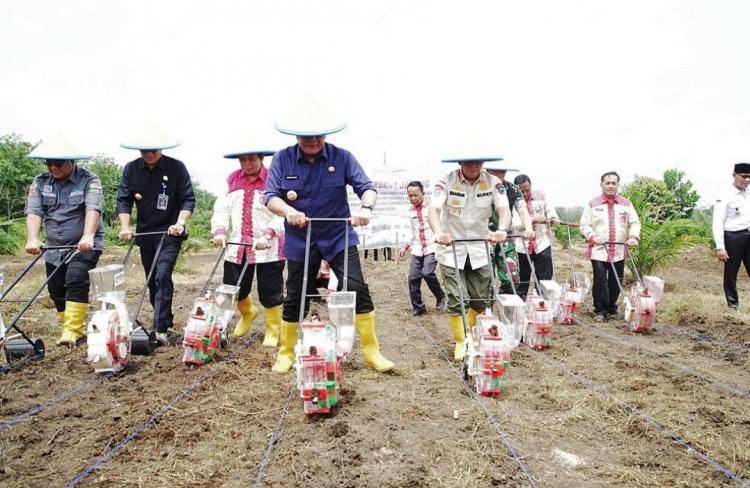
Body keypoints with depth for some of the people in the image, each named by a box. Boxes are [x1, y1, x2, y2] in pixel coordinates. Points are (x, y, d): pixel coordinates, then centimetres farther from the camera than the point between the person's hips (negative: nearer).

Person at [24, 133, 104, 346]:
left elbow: (93, 208, -25)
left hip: (84, 246, -6)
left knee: (76, 282, -21)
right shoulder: (40, 182, 4)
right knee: (56, 290, 9)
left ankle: (72, 331, -17)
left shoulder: (88, 180, -9)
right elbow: (34, 211, -8)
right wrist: (33, 239, -24)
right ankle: (78, 331, 21)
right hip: (54, 248, 6)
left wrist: (88, 236, -40)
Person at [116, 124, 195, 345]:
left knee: (162, 277, -17)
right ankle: (167, 322, 28)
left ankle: (161, 329, -18)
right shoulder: (131, 169, -1)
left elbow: (188, 199, -8)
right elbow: (123, 200, 0)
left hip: (169, 233, -5)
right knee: (152, 281, 12)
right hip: (145, 233, 5)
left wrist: (180, 222, -22)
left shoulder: (176, 167, -9)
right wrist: (125, 227, -13)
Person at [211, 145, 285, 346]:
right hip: (237, 246, 5)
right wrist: (220, 231, -9)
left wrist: (267, 235, -26)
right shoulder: (232, 180, 12)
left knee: (270, 293, 3)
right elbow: (221, 207, 7)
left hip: (268, 248, -4)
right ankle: (247, 312, 41)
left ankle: (273, 331, 24)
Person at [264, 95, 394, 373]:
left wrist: (366, 207, -31)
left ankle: (372, 352, 6)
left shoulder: (341, 157, -5)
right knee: (295, 299, 10)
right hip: (300, 242, 1)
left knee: (358, 290, -8)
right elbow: (270, 197, -10)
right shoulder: (282, 160, -5)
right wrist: (288, 210, -31)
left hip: (339, 238, 0)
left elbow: (366, 186, -9)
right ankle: (286, 353, 30)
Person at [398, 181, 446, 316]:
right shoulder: (411, 211, 13)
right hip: (417, 249, 6)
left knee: (427, 272, -22)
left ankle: (440, 297, 3)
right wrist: (406, 245, 14)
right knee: (413, 277, -2)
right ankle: (418, 307, 12)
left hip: (432, 246, -5)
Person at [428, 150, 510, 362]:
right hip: (451, 249, -2)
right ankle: (460, 342, 16)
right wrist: (438, 232, -43)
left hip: (479, 250, 3)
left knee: (481, 300, 9)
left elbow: (504, 210, -16)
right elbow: (433, 209, -22)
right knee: (456, 300, -3)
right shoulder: (446, 182, -13)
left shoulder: (493, 183, -6)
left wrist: (501, 229, -38)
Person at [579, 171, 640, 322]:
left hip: (619, 251, 3)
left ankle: (612, 309, 24)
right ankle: (600, 311, 2)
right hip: (598, 250, -3)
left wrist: (633, 237, -7)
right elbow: (584, 224, 1)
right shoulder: (593, 204, 2)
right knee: (600, 281, -9)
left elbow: (635, 223, 11)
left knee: (616, 282, 9)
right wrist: (593, 237, -15)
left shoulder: (626, 204, 10)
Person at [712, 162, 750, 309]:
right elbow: (718, 223, -13)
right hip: (733, 237, -5)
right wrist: (720, 247, -18)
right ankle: (733, 305, 21)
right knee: (731, 274, 8)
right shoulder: (725, 197, -9)